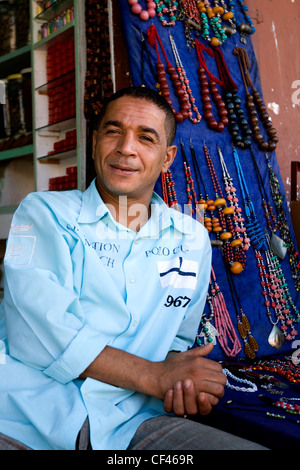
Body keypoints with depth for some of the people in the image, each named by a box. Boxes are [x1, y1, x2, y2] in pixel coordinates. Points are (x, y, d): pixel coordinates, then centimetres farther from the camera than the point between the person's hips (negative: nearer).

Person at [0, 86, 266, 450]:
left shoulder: (192, 240, 12)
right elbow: (43, 329, -12)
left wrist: (185, 385, -4)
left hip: (128, 426, 4)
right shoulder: (43, 213, 1)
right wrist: (155, 376, -12)